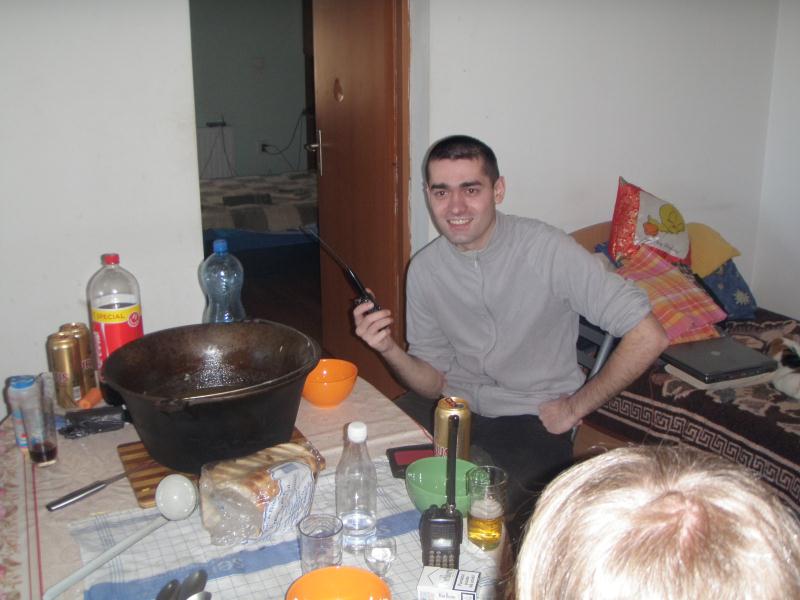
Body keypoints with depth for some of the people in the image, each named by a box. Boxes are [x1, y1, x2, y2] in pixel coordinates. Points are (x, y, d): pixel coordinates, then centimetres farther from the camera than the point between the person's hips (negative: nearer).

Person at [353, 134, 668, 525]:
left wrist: (575, 407, -9)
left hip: (533, 420, -4)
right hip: (454, 407, 4)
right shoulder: (423, 269, 0)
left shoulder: (547, 250, -16)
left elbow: (648, 337, -18)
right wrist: (390, 350, -17)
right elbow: (434, 382, 4)